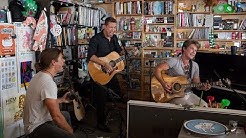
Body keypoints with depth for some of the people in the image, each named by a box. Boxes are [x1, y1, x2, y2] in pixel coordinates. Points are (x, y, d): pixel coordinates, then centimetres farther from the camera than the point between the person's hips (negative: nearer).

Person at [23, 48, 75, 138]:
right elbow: (56, 116, -25)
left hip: (35, 122, 11)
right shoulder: (48, 83, -24)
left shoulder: (40, 75, 6)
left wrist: (61, 100, 14)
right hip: (36, 128, -11)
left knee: (66, 115, 28)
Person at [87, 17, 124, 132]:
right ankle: (101, 123, 12)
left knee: (118, 93, 11)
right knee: (101, 98, -3)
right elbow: (90, 56, -26)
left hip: (111, 71, 7)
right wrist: (105, 64, -32)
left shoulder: (114, 38, 8)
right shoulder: (96, 39, -15)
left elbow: (119, 51, 19)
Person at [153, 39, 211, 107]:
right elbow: (157, 69, -16)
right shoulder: (174, 61, -10)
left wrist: (203, 87, -10)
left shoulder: (195, 66, 9)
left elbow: (197, 84, 12)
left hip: (189, 94, 6)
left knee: (204, 105, -16)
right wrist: (163, 83, -28)